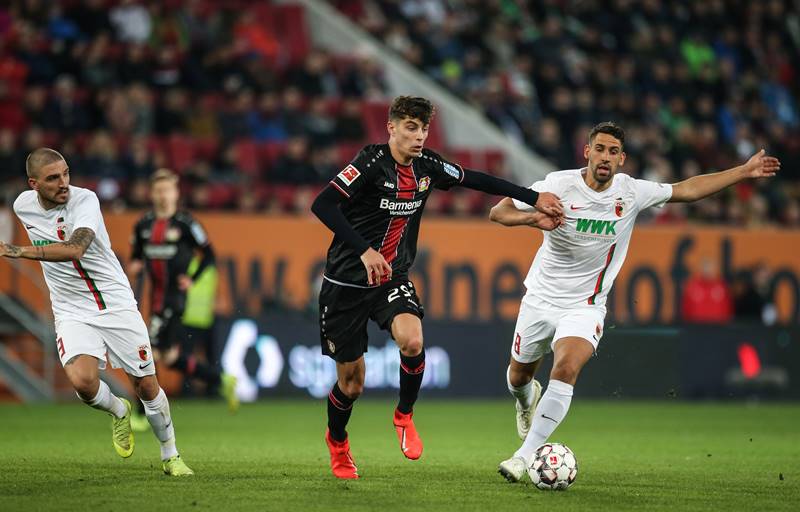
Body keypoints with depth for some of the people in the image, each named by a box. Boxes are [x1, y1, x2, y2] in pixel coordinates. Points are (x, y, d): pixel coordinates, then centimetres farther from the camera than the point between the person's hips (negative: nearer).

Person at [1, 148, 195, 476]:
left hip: (117, 303, -2)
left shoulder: (85, 200, -19)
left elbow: (74, 249, -36)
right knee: (82, 381, -24)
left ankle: (170, 456, 26)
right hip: (72, 311, 2)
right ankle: (118, 411, 10)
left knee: (147, 387, 2)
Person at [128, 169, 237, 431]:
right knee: (173, 358, 8)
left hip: (175, 295, -6)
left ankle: (143, 415, -7)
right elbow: (136, 256, 18)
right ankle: (223, 381, 27)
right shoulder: (143, 225, 9)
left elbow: (208, 254, 1)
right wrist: (134, 267, -3)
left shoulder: (186, 223, -6)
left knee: (153, 352, -12)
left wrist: (193, 279, -8)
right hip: (156, 295, 6)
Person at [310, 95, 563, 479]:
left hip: (392, 279, 4)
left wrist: (533, 198, 12)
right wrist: (364, 250, -33)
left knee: (412, 341, -27)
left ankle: (404, 416, 0)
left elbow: (475, 180, 13)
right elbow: (322, 205, -27)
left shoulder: (427, 167, -1)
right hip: (347, 283, -4)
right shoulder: (372, 163, -19)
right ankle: (337, 441, 35)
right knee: (351, 381, 3)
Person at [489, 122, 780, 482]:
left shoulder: (631, 192, -7)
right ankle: (526, 402, 56)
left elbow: (687, 189, 5)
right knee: (519, 376, 16)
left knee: (566, 370, -26)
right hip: (541, 299, 1)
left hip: (585, 307, 0)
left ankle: (525, 455, -25)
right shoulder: (559, 185, -13)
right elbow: (498, 212, -12)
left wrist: (744, 171, 4)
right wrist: (534, 217, -33)